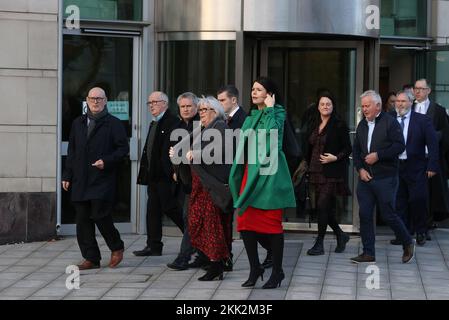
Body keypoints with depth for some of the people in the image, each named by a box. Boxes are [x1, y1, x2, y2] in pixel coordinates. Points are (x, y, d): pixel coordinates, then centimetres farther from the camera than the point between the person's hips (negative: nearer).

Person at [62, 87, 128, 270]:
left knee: (100, 215, -12)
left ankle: (117, 248, 12)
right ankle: (91, 258, 9)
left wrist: (106, 161, -16)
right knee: (83, 220, 3)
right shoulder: (78, 124, 17)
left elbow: (123, 148, -2)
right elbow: (71, 152, 18)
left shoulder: (114, 124, 1)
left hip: (103, 179, -5)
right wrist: (67, 176, 12)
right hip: (80, 181, 5)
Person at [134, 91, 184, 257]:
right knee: (153, 210, 8)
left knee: (170, 207, -7)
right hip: (153, 175, 9)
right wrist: (145, 172, 16)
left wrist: (175, 171, -22)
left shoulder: (172, 122, -11)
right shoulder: (154, 124, 20)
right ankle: (154, 246, 11)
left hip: (166, 175, -9)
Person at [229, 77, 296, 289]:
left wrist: (269, 109, -14)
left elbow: (272, 132, -23)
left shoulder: (278, 112, -2)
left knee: (272, 223, -3)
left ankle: (277, 272, 6)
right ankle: (255, 269, 11)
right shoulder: (251, 117, 18)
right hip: (250, 173, 7)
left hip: (269, 174, -7)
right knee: (245, 222, 1)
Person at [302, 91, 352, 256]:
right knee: (324, 207, 7)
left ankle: (319, 244, -4)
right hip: (316, 172, 7)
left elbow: (348, 149, -4)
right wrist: (308, 165, 14)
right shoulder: (314, 125, 14)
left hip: (332, 173, -6)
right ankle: (340, 235, 27)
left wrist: (335, 158, -18)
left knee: (323, 205, -11)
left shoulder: (339, 125, -5)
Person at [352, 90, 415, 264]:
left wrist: (378, 156, -17)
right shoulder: (362, 125, 13)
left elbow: (400, 146, -14)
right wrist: (360, 169, 1)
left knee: (389, 215, -3)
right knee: (364, 215, 3)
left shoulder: (390, 122, -7)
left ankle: (408, 244, 20)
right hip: (365, 178, 6)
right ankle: (368, 253, 10)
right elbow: (356, 150, 16)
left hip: (386, 178, -6)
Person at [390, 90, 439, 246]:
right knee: (399, 202, 6)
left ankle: (420, 232, 13)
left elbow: (433, 144, -3)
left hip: (415, 168, -3)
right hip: (395, 167, 3)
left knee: (418, 200, -5)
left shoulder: (422, 120, -2)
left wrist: (432, 166, -9)